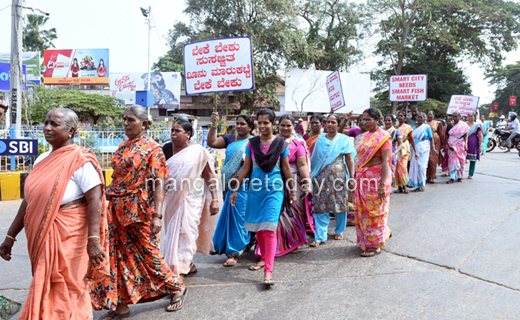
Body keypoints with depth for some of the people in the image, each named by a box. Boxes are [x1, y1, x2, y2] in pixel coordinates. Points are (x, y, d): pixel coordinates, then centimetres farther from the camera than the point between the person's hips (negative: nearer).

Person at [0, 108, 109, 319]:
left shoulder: (80, 160, -12)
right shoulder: (42, 159, 11)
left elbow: (95, 200, -18)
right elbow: (29, 200, 16)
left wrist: (94, 240, -25)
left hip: (68, 237, -7)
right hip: (43, 236, 7)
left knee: (59, 296, 2)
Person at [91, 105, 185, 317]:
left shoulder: (152, 148, -8)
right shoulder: (122, 147, 12)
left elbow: (159, 183, -15)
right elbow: (117, 178, 17)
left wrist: (157, 215, -22)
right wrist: (110, 202, 10)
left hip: (140, 211, -6)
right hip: (118, 210, 7)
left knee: (148, 253, 3)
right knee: (119, 254, 8)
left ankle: (177, 288, 24)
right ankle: (121, 305, 21)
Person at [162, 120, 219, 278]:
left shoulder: (198, 151, -4)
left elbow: (210, 176, -6)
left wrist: (214, 199, -12)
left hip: (190, 198, -6)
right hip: (172, 199, 6)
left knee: (185, 234, -8)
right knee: (173, 232, 12)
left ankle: (180, 273, -6)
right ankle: (189, 264, 29)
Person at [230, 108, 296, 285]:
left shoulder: (280, 143, 1)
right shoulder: (251, 143, 5)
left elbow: (286, 168, 6)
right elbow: (245, 168, 9)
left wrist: (292, 191, 10)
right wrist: (235, 189, 7)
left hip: (274, 190, -3)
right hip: (255, 189, 3)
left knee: (269, 228, -12)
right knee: (257, 227, 11)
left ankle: (268, 271, -13)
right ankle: (264, 258, 33)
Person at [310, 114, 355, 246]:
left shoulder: (344, 139, 2)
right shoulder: (320, 139, 11)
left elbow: (349, 159, -2)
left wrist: (351, 178, -8)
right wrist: (313, 174, 9)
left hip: (338, 176, -2)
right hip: (322, 177, 2)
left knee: (340, 204, 7)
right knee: (321, 206, -2)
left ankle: (339, 231, 27)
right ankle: (320, 237, 1)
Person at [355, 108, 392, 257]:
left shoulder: (382, 136, -11)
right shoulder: (367, 135, 13)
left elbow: (386, 162, -18)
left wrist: (382, 185, -23)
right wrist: (357, 177, 15)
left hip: (376, 178, -8)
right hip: (363, 178, 8)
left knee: (374, 211, 1)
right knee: (363, 210, 13)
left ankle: (375, 245, 14)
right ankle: (366, 241, 28)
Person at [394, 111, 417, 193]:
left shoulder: (408, 127, 4)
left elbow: (412, 140, 6)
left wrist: (415, 151, 3)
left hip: (404, 149, -2)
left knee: (402, 167, -12)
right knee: (397, 167, -3)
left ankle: (404, 185, 0)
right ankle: (399, 186, 3)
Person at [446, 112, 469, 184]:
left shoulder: (463, 125, 0)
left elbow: (465, 136, -3)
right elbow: (448, 136, 9)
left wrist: (465, 145, -13)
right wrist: (449, 145, -5)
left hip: (460, 145, -2)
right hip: (452, 146, 2)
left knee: (460, 161, 5)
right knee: (452, 161, -5)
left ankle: (459, 177, 17)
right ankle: (452, 178, -6)